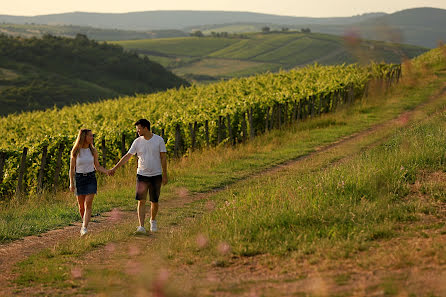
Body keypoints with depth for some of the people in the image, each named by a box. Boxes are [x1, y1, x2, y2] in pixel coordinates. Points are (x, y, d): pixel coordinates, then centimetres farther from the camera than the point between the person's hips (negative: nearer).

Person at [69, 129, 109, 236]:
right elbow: (72, 169, 1)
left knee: (88, 204, -13)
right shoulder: (75, 152, -2)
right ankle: (84, 223, 30)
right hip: (79, 179, 0)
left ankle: (84, 228, -18)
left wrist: (108, 172, -5)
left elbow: (97, 167, 11)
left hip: (91, 179, 1)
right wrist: (71, 183, -6)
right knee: (81, 206, 6)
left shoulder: (93, 151, 4)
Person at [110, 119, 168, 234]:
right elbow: (127, 156, 6)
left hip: (156, 175, -1)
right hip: (142, 175, 1)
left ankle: (153, 221, 33)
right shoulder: (137, 142, 2)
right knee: (141, 201, -9)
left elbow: (163, 158, -1)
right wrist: (115, 168, 2)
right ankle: (141, 227, -12)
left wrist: (164, 175, -2)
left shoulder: (159, 140, -4)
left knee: (154, 202, 7)